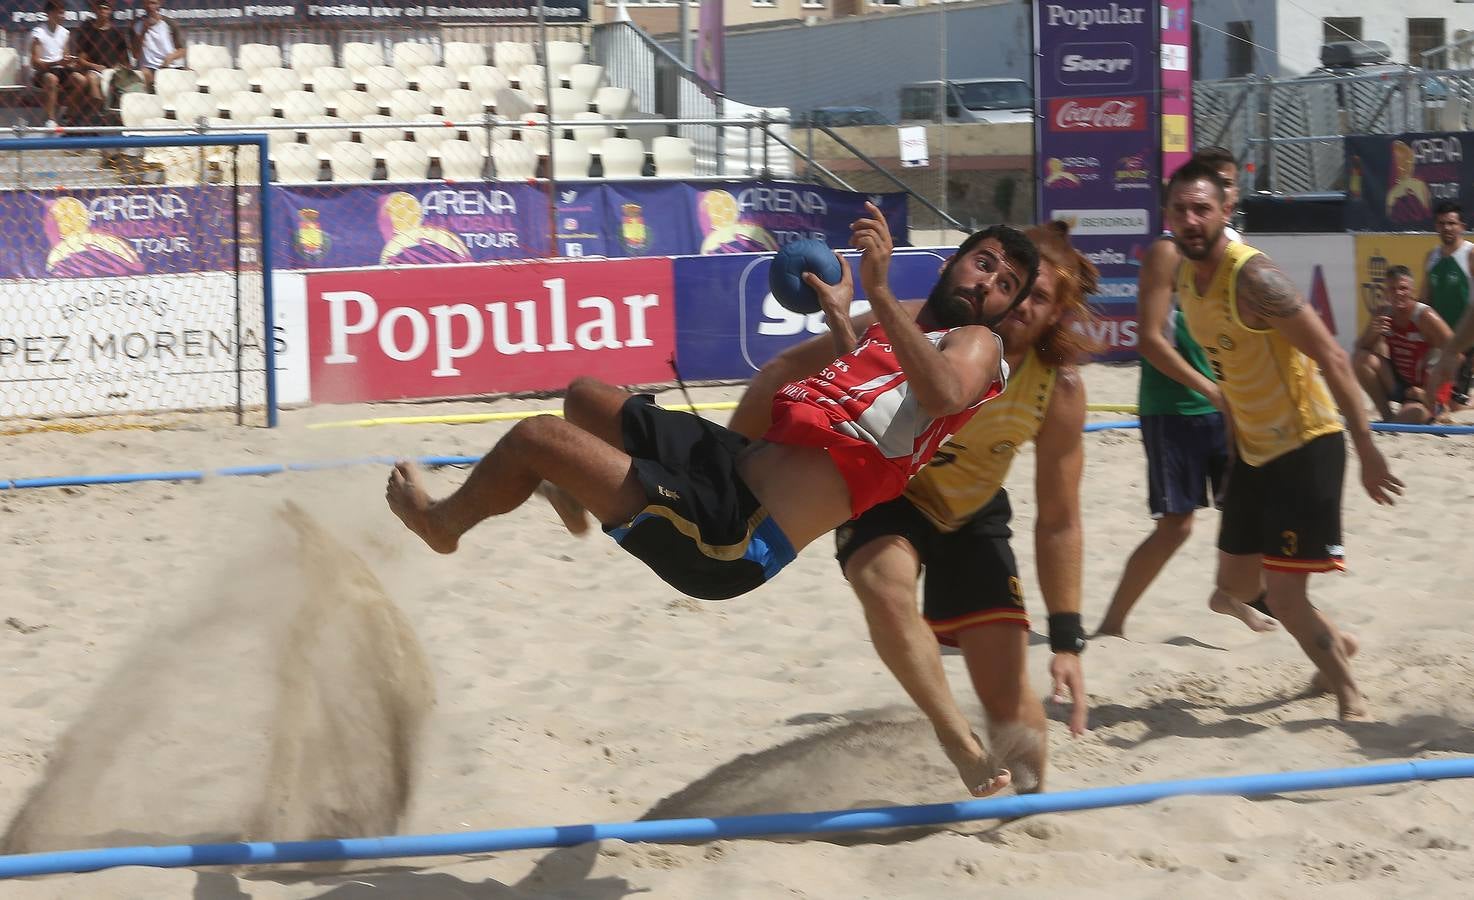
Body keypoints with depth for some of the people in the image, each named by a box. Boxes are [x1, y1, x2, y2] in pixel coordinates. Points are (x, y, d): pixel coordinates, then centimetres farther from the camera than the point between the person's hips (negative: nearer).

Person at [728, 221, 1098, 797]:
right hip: (882, 489, -2)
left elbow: (1058, 523, -15)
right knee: (887, 584, -37)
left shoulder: (1060, 388, -23)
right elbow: (789, 370, -23)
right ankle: (961, 741, -23)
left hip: (972, 514, 2)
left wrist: (1066, 640, -17)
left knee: (1010, 694, -3)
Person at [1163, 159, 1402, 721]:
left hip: (1306, 446, -9)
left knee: (1284, 598, -11)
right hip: (1254, 450, 9)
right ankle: (1333, 645, 40)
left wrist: (1367, 451, -24)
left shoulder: (1253, 278, -23)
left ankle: (1352, 701, 6)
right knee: (1235, 585, 17)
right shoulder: (1186, 281, 3)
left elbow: (1331, 358, -23)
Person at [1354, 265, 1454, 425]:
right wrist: (1372, 332, -23)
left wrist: (1430, 394, -20)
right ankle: (1387, 416, -4)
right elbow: (1360, 347, 1)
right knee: (1361, 359, -14)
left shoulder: (1425, 317, -19)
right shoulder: (1384, 315, -3)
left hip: (1425, 389, -7)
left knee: (1414, 414, -39)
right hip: (1399, 384, 7)